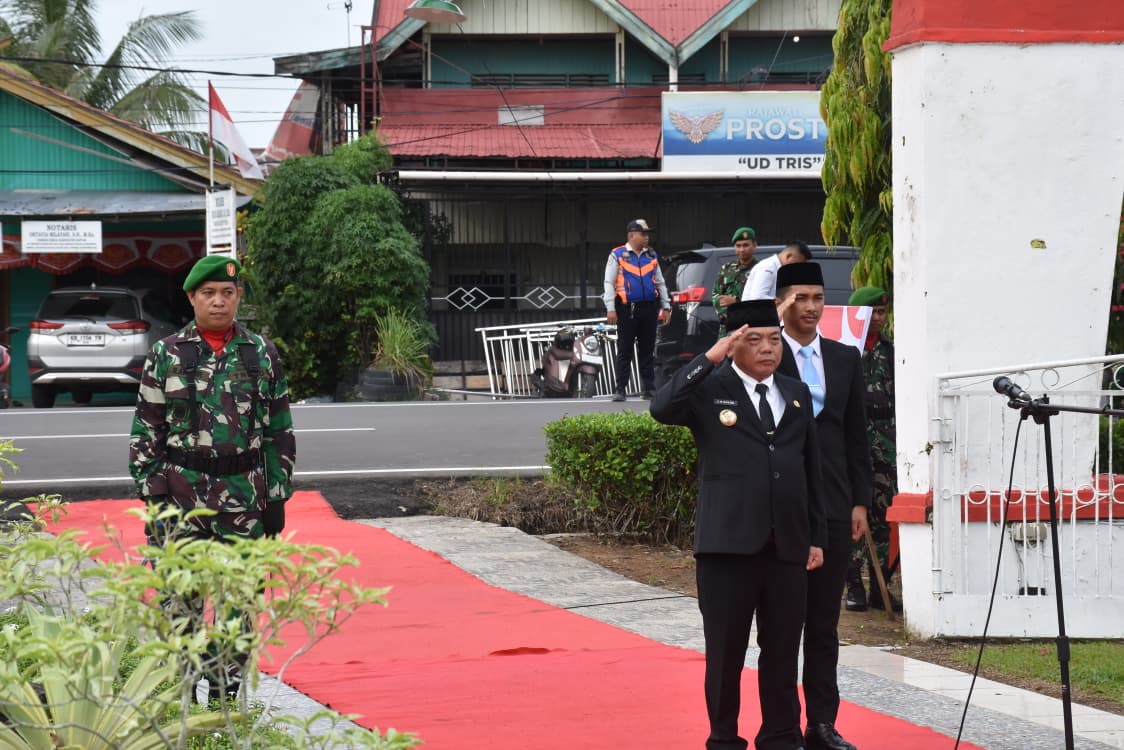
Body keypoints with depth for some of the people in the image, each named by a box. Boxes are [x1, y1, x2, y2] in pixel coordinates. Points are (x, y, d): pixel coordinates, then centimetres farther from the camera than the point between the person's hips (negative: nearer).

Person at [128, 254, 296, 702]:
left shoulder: (262, 354, 7)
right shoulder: (166, 355, 3)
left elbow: (279, 431, 9)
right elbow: (146, 430, 4)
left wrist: (277, 497, 4)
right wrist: (150, 493, -2)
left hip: (244, 493, 1)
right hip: (181, 492, -1)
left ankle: (227, 695, 17)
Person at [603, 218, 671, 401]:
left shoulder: (652, 256, 14)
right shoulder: (617, 255, 1)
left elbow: (660, 283, 19)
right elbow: (609, 283, -2)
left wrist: (665, 307, 13)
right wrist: (610, 309, -10)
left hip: (649, 308, 4)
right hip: (627, 309, -4)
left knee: (647, 350, 7)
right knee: (624, 351, -1)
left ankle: (648, 388, 11)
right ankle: (620, 390, 1)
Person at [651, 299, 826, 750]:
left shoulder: (797, 394, 15)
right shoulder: (709, 388, 1)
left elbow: (811, 471, 16)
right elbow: (662, 408, -20)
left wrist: (817, 537, 13)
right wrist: (710, 358, -19)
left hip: (787, 545, 4)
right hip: (728, 543, -4)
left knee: (783, 650, 8)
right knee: (725, 651, 3)